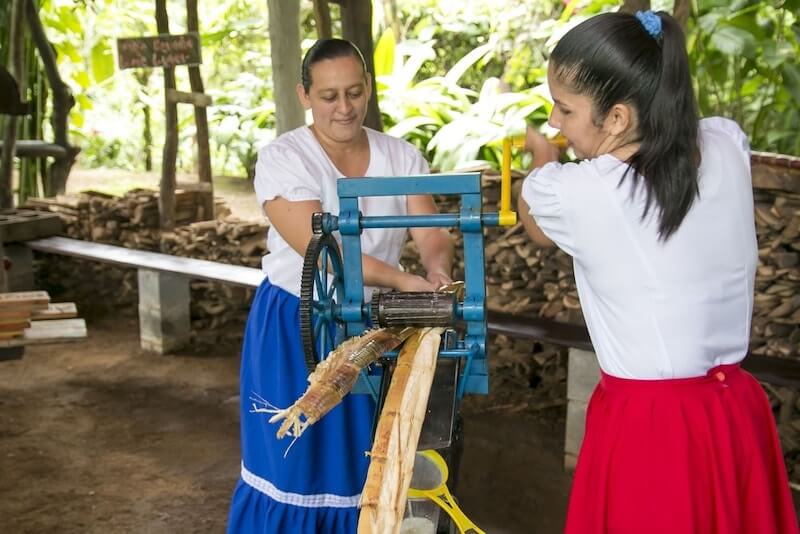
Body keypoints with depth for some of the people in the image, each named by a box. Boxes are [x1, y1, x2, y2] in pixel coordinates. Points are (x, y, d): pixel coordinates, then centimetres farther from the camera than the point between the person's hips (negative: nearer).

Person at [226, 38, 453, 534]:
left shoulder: (402, 156, -1)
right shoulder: (282, 159, -14)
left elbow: (431, 231, -9)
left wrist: (437, 268, -33)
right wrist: (403, 280, -34)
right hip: (296, 328, -3)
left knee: (368, 462, 12)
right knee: (297, 461, 5)